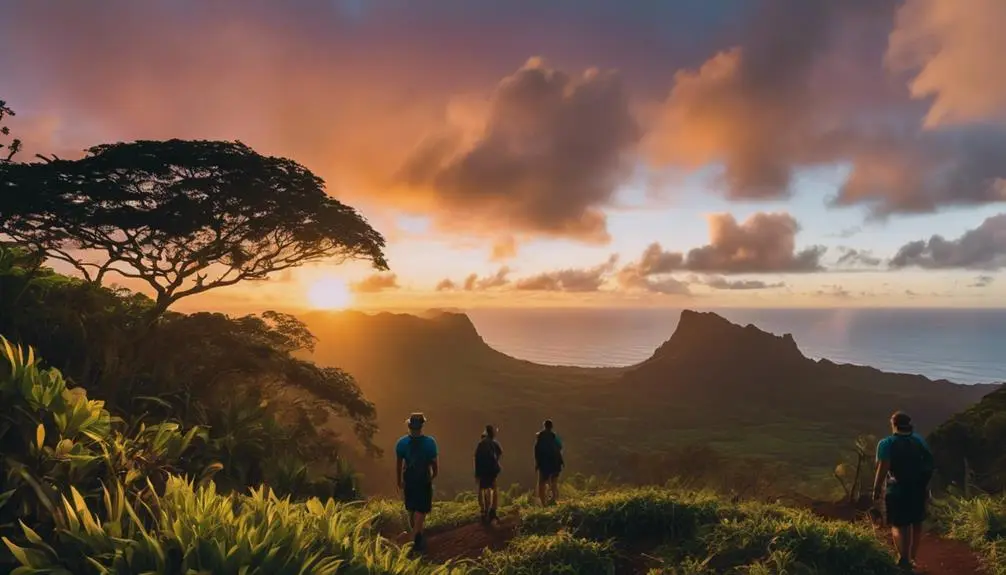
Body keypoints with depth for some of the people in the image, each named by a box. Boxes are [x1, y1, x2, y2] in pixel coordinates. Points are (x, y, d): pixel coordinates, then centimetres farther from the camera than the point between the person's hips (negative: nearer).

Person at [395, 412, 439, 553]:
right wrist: (433, 476, 12)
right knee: (421, 511, 4)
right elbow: (434, 464, -9)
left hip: (408, 481, 3)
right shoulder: (430, 442, -14)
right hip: (424, 482, -3)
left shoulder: (401, 442, -6)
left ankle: (417, 537, 33)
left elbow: (398, 465, 0)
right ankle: (416, 540, -4)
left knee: (411, 511, 19)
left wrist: (399, 482, 12)